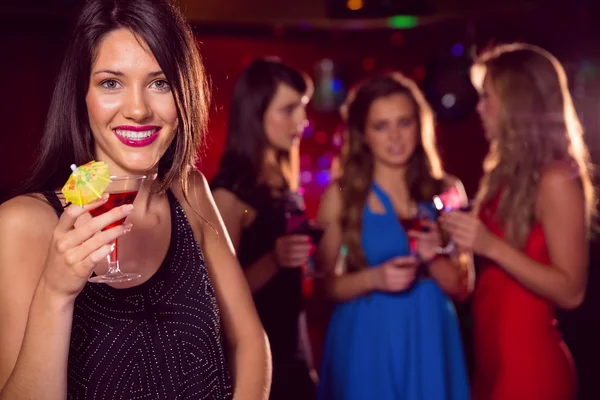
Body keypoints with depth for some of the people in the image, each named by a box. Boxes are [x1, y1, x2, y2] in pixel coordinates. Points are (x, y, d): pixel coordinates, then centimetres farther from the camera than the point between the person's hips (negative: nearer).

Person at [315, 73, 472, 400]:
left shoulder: (445, 190, 3)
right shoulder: (342, 194, -3)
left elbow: (461, 286, 4)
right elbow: (326, 285, -3)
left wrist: (433, 258, -13)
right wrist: (373, 278, -18)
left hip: (430, 346, 2)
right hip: (366, 346, -2)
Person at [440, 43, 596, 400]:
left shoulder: (556, 178, -15)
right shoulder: (509, 171, 10)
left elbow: (571, 291, -18)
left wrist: (491, 246, -24)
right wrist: (455, 238, 7)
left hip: (528, 362, -8)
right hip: (493, 357, 8)